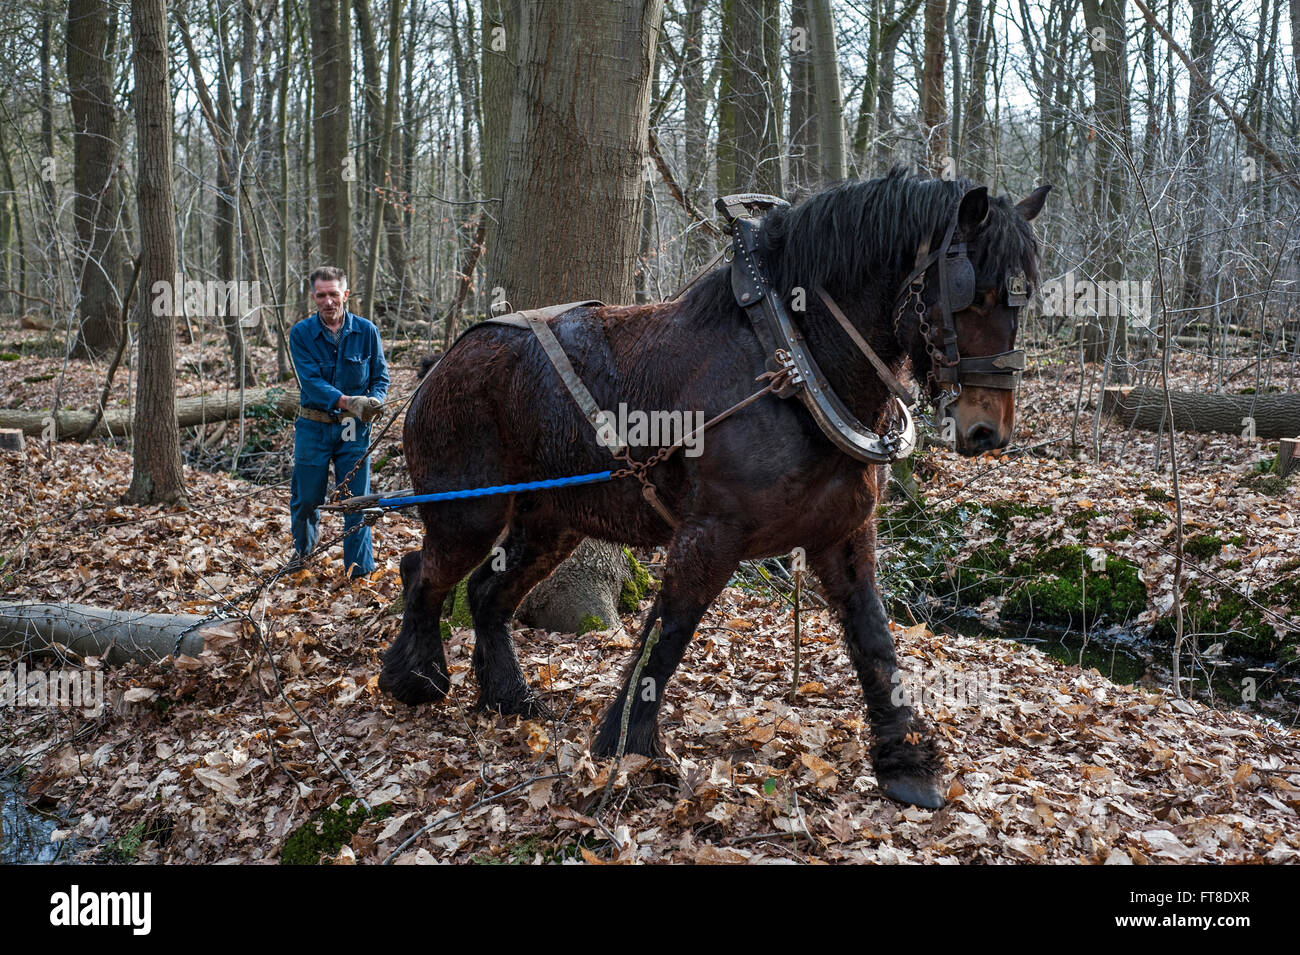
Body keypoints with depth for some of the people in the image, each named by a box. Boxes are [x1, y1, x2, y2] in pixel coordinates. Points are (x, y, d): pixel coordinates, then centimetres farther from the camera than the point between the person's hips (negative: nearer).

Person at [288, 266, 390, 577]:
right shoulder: (301, 334, -6)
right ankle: (303, 548, 38)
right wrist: (348, 401, -31)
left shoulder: (366, 331, -2)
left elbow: (381, 376, 2)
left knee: (356, 500, 2)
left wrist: (373, 402, -20)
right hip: (313, 427, 0)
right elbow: (311, 381, -16)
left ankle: (360, 568, 14)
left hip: (354, 429, 0)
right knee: (306, 498, 10)